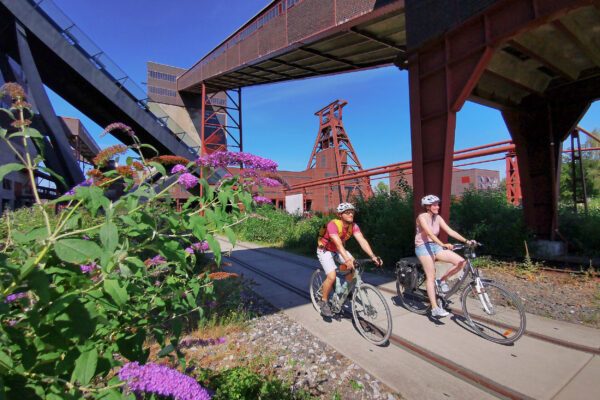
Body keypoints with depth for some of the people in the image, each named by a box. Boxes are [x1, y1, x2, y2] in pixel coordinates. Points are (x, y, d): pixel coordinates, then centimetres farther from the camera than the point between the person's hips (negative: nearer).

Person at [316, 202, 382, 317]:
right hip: (325, 250, -6)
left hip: (338, 250, 6)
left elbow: (362, 241, -26)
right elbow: (338, 244, -44)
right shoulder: (333, 224, -33)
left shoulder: (353, 226, -16)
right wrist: (347, 260, -55)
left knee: (354, 267, -14)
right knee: (332, 276, -20)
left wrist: (373, 256, -39)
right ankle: (324, 301, 2)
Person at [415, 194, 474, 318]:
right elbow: (430, 233, -27)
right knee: (431, 277, -12)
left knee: (461, 261, -10)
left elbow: (450, 231, -1)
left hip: (435, 246, 7)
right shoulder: (422, 217, -14)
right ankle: (435, 308, -6)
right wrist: (443, 244, -40)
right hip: (423, 247, -7)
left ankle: (442, 281, 9)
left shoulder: (437, 218, 6)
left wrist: (466, 241, -13)